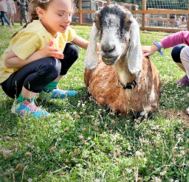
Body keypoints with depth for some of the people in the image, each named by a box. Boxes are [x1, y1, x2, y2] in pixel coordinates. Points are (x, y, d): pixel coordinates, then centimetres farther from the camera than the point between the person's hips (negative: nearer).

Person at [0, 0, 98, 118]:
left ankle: (48, 91, 9)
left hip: (32, 75, 8)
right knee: (50, 65, -37)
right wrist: (41, 54, -36)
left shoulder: (63, 30, -8)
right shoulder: (34, 34, -31)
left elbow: (86, 44, 0)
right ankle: (22, 104, -15)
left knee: (71, 50, 0)